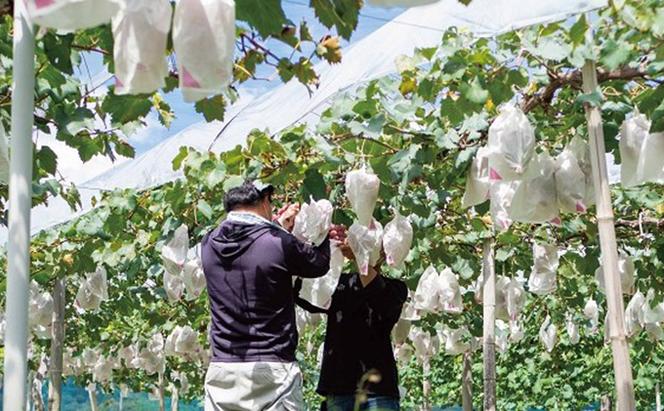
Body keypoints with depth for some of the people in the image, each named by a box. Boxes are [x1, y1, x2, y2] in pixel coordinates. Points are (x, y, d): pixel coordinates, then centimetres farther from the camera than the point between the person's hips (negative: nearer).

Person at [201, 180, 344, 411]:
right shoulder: (279, 243, -10)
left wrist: (279, 228, 29)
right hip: (271, 368, -4)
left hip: (221, 368, 4)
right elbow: (320, 264, 9)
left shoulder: (209, 244, 4)